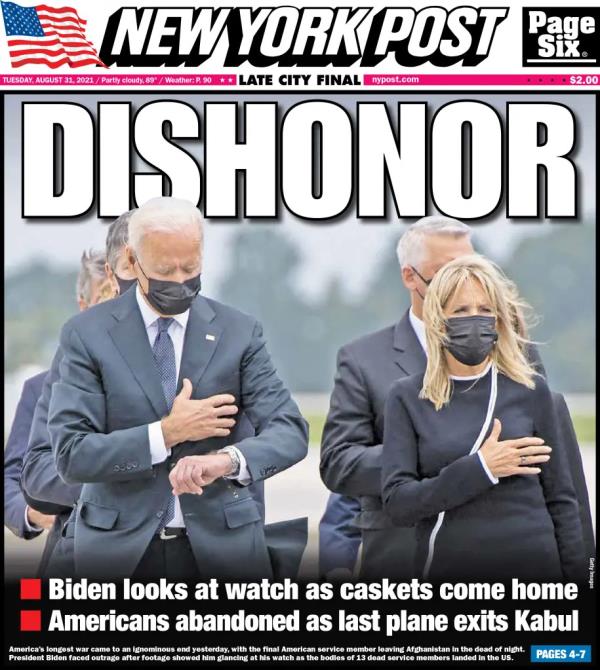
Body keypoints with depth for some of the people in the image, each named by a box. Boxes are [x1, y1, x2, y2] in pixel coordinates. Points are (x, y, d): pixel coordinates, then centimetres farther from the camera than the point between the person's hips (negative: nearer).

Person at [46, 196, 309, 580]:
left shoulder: (239, 332, 0)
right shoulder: (87, 334, -4)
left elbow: (290, 431, -8)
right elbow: (70, 454, -9)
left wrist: (229, 459, -27)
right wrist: (166, 433, -17)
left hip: (219, 544, 1)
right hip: (120, 547, -1)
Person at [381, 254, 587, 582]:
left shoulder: (531, 389, 0)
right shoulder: (407, 396, -2)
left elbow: (560, 498, 4)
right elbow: (397, 501, -10)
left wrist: (576, 575, -1)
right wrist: (480, 469, -19)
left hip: (533, 563, 1)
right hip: (445, 566, 0)